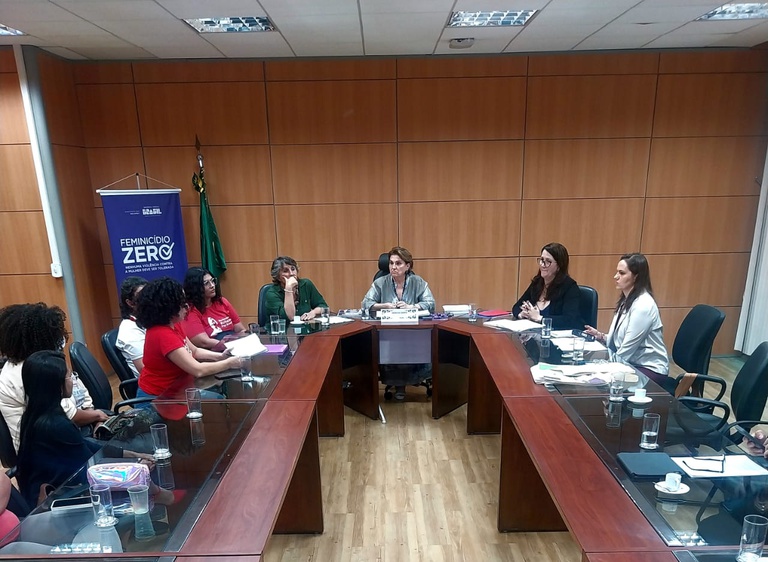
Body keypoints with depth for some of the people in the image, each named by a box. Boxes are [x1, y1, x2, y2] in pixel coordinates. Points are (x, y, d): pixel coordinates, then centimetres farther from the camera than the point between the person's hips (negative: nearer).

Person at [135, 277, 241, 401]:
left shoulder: (174, 325, 1)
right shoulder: (162, 334, -28)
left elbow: (194, 351, 12)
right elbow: (198, 370, -30)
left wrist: (220, 356, -3)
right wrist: (229, 363, -18)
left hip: (170, 389, 8)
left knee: (220, 398, 3)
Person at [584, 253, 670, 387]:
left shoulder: (643, 305, -21)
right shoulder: (626, 301, 8)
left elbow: (627, 349, -21)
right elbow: (617, 340, 10)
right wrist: (601, 336, -7)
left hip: (650, 369, -7)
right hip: (631, 364, 8)